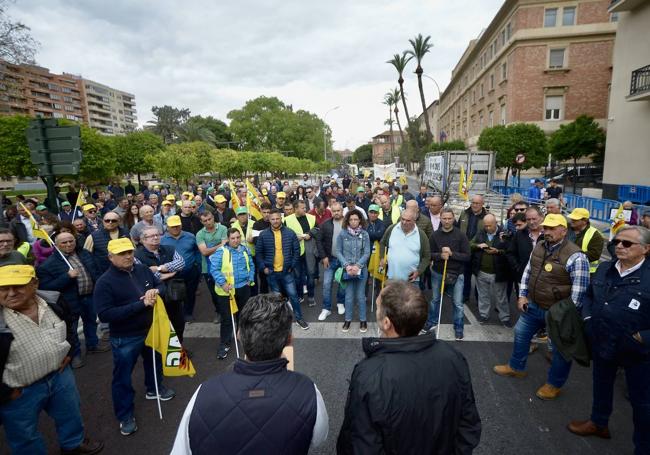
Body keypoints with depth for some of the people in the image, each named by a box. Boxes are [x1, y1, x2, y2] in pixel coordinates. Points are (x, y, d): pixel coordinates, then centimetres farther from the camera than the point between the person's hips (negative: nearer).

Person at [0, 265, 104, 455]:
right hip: (21, 392, -5)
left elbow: (68, 326, 11)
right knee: (25, 437, 19)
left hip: (60, 374, 5)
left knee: (71, 414, 27)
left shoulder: (53, 302, -11)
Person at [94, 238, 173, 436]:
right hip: (125, 338, -5)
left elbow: (161, 285, 7)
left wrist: (155, 291, -19)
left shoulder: (143, 269, -6)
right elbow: (105, 314, -27)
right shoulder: (105, 282, -20)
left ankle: (154, 389, 54)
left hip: (151, 329, 6)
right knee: (122, 377, 11)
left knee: (154, 361, 27)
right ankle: (125, 416, 31)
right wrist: (140, 304, -31)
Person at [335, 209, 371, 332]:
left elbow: (367, 253, -5)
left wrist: (357, 265, -15)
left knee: (360, 296, 9)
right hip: (347, 269, 0)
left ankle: (363, 320, 24)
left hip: (361, 269, 0)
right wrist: (347, 265, -13)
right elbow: (338, 251, -4)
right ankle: (348, 319, 24)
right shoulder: (342, 233, -6)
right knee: (349, 296, 9)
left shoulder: (364, 234, -4)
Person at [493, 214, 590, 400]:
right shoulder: (539, 246, 0)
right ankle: (516, 367, 41)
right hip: (533, 305, 7)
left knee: (560, 349, 12)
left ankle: (554, 384, 33)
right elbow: (528, 271, 10)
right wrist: (522, 295, 6)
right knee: (521, 333, 20)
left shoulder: (575, 256, -23)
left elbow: (580, 289, -20)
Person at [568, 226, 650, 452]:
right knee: (601, 384, 25)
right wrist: (588, 318, 2)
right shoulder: (604, 269, 0)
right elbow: (589, 295, 14)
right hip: (602, 344, 6)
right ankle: (599, 423, 49)